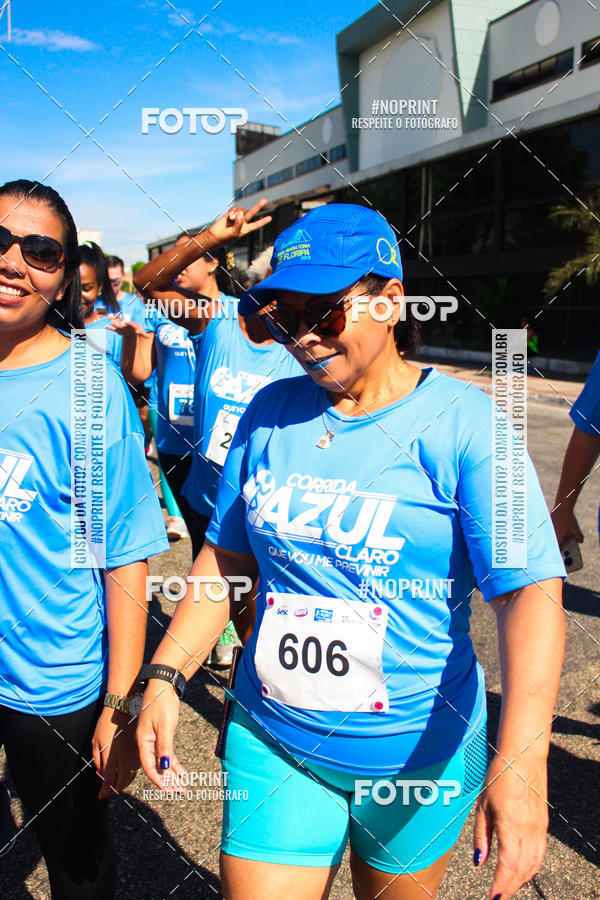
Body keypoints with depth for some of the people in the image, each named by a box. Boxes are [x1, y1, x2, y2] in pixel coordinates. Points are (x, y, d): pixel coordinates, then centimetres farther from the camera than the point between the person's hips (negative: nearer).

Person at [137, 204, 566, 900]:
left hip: (419, 751, -2)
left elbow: (530, 588, -22)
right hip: (272, 743, 2)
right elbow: (228, 556, 5)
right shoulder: (270, 413, -1)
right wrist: (165, 674, -2)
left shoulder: (463, 422, -15)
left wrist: (520, 758, -32)